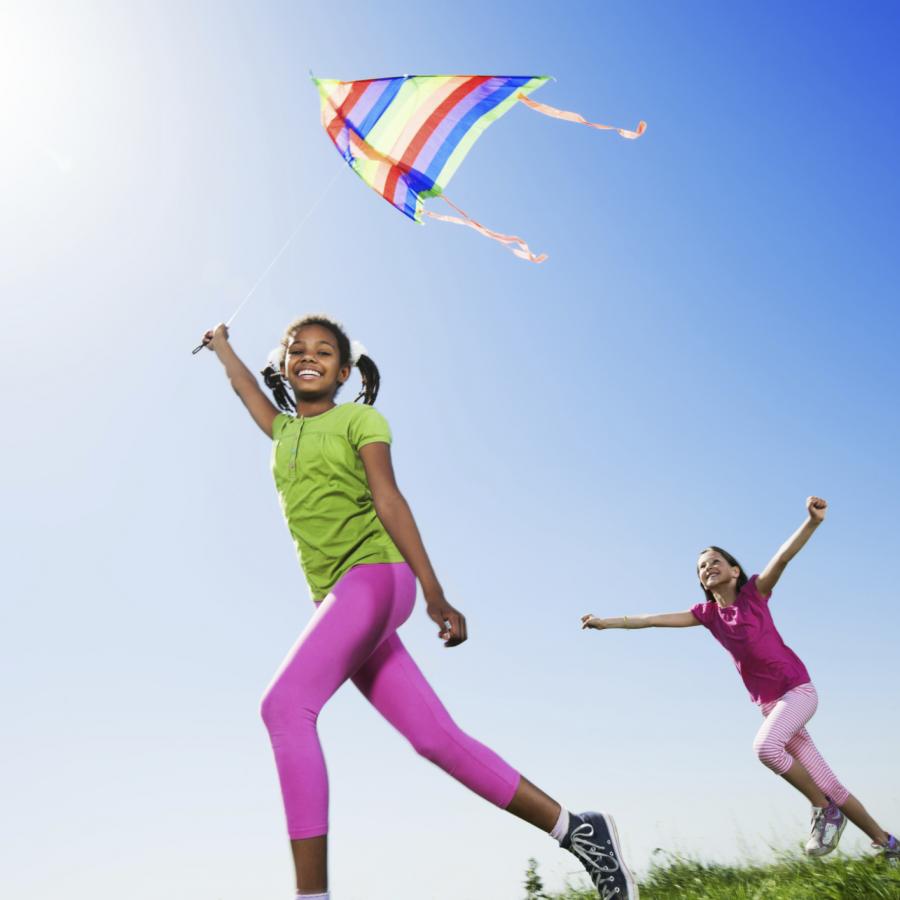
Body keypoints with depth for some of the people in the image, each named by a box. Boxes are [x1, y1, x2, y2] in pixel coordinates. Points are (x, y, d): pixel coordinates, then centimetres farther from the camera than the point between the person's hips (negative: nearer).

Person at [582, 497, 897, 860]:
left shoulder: (754, 592, -7)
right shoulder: (708, 613, 4)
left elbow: (783, 555, -23)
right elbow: (657, 619, 3)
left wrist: (813, 521, -38)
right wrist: (607, 622, 0)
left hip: (797, 689, -5)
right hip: (769, 704, 5)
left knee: (765, 745, -30)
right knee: (827, 784, 6)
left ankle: (825, 808, -9)